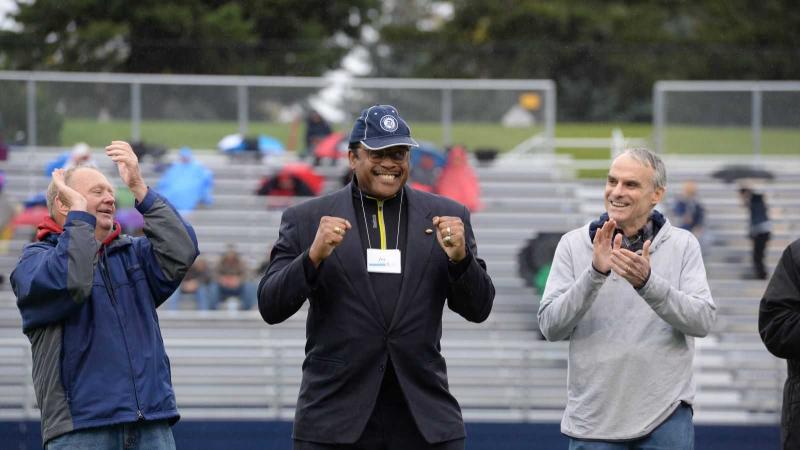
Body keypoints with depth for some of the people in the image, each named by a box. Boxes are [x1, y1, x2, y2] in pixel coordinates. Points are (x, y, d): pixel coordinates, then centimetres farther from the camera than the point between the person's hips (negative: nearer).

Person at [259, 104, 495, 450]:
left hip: (426, 422, 1)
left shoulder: (446, 217, 8)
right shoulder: (307, 220, 4)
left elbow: (478, 310, 7)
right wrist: (313, 256, -17)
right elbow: (271, 308, -1)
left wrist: (460, 257, -12)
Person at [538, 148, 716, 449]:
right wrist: (595, 274, -19)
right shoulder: (574, 245, 4)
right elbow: (550, 326, -6)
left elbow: (703, 320, -9)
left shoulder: (682, 245, 3)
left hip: (665, 415, -1)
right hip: (594, 421, 1)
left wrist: (647, 282, -24)